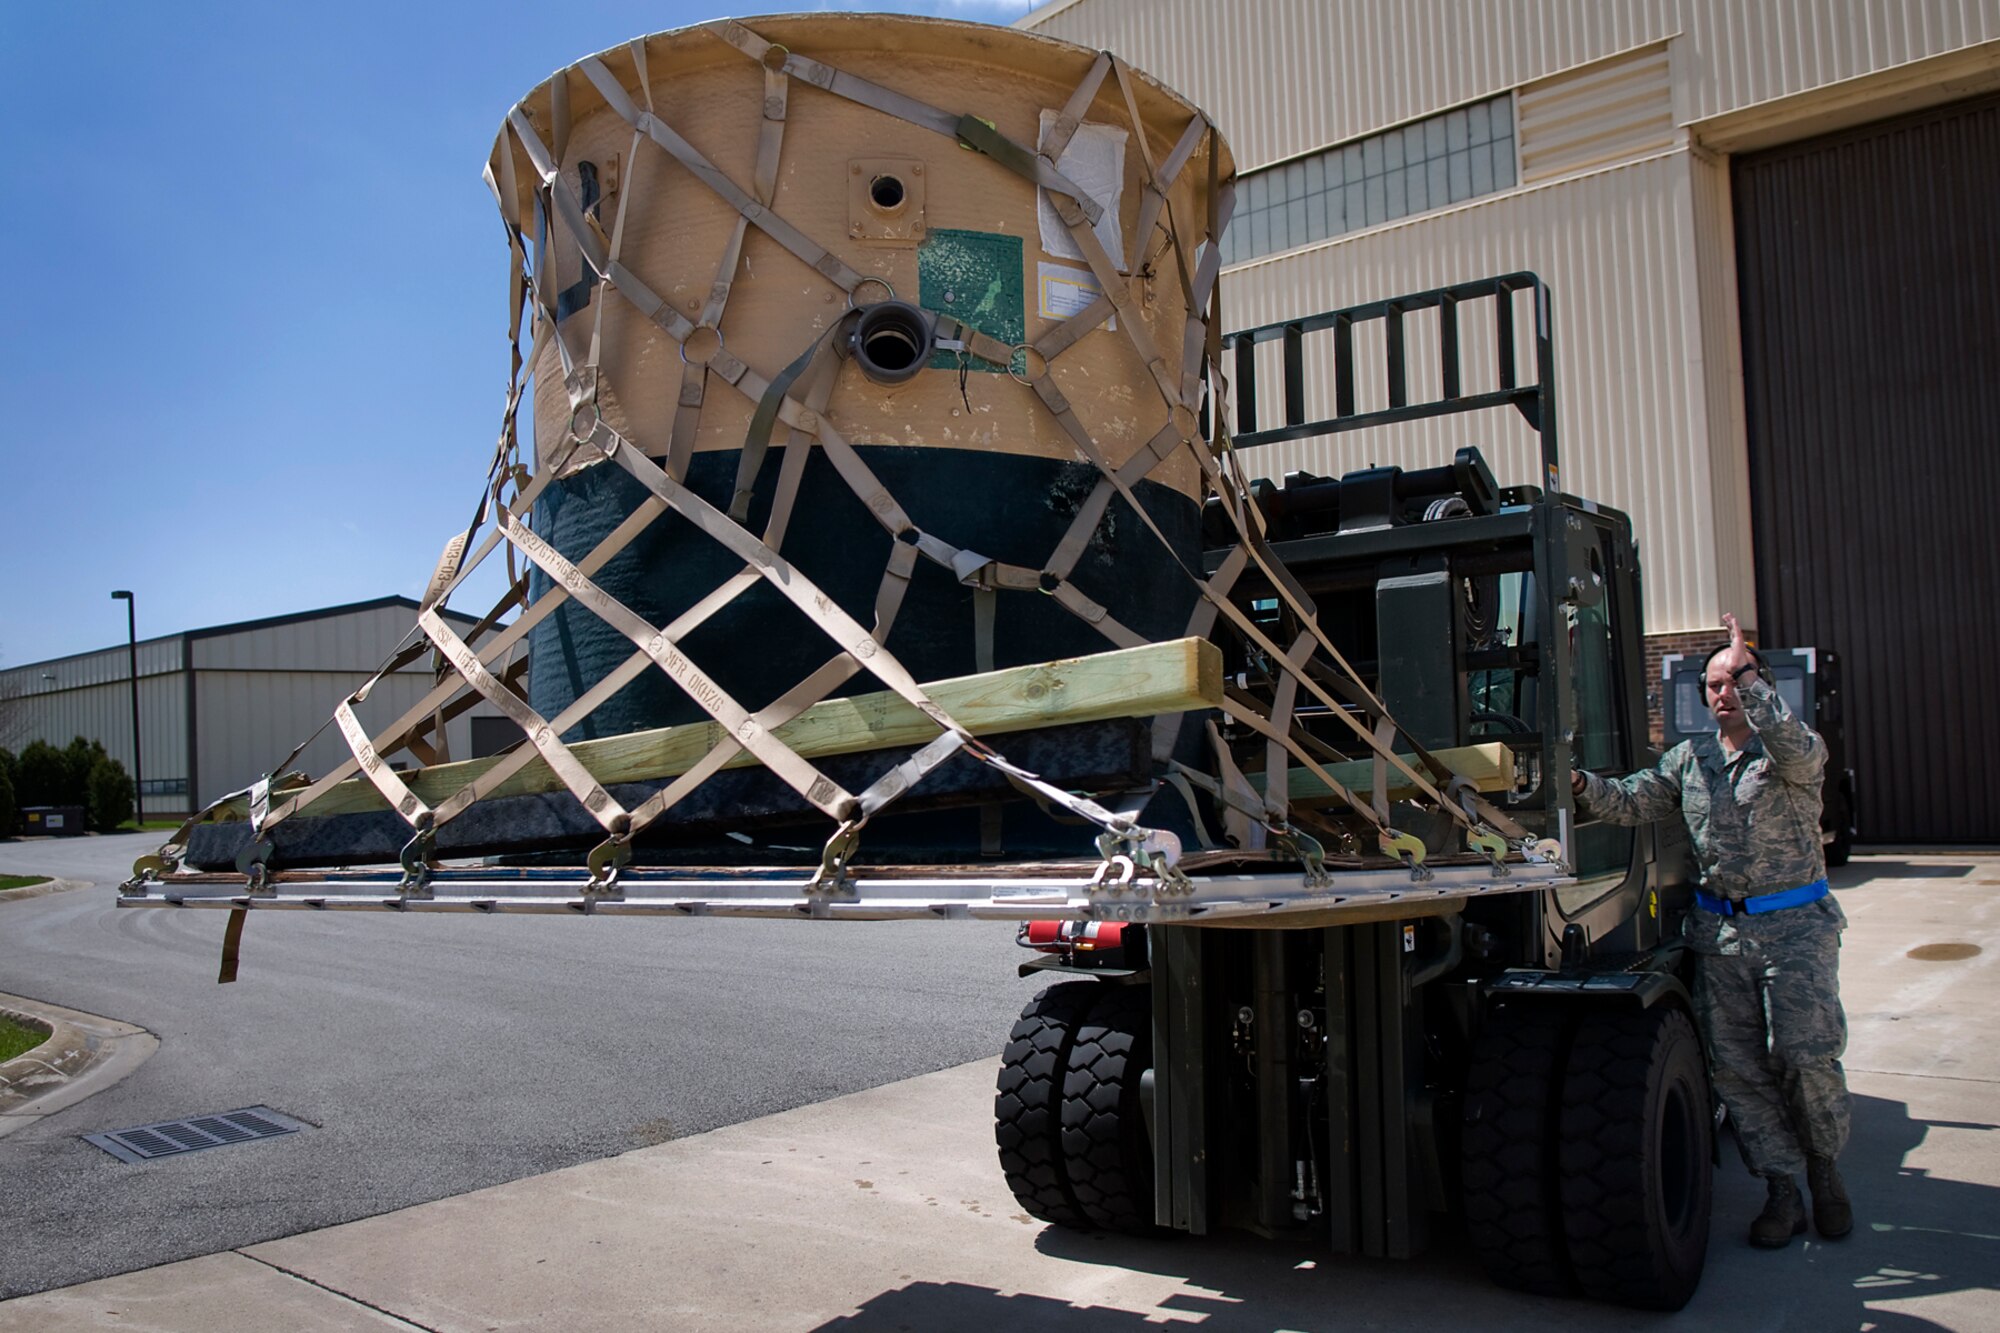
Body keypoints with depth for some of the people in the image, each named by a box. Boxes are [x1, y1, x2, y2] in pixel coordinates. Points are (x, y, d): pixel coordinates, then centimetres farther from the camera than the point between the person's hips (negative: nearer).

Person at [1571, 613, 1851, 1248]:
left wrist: (1751, 676, -24)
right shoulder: (1688, 758, 12)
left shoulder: (1797, 750, -1)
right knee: (1736, 1064, 2)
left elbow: (1794, 750, -25)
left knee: (1806, 1053, -9)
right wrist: (1586, 786, -13)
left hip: (1794, 925, -4)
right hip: (1718, 930, 4)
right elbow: (1631, 801, 7)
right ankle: (1782, 1189, 12)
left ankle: (1825, 1171, 16)